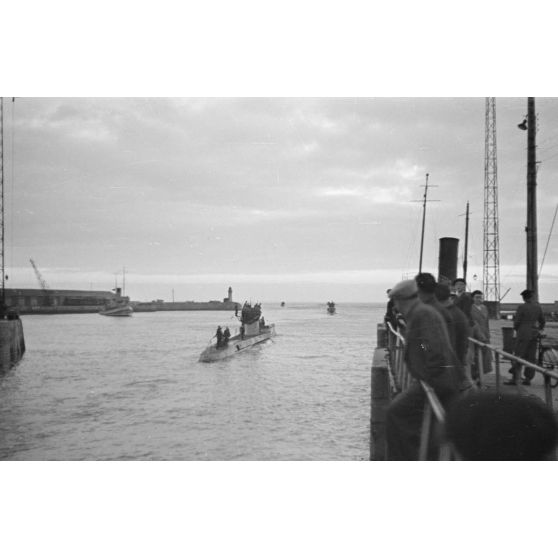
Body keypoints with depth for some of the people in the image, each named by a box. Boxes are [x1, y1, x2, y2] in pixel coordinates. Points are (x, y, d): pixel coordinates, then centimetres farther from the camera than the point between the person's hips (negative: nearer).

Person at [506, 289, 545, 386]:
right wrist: (539, 330, 33)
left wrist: (516, 330, 10)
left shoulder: (521, 307, -12)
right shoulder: (538, 307, 6)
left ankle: (514, 378, -4)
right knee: (531, 357, 8)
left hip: (523, 334, -6)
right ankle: (528, 379, 10)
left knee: (518, 356, -3)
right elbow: (542, 321, 16)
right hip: (534, 334, 6)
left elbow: (517, 321, -10)